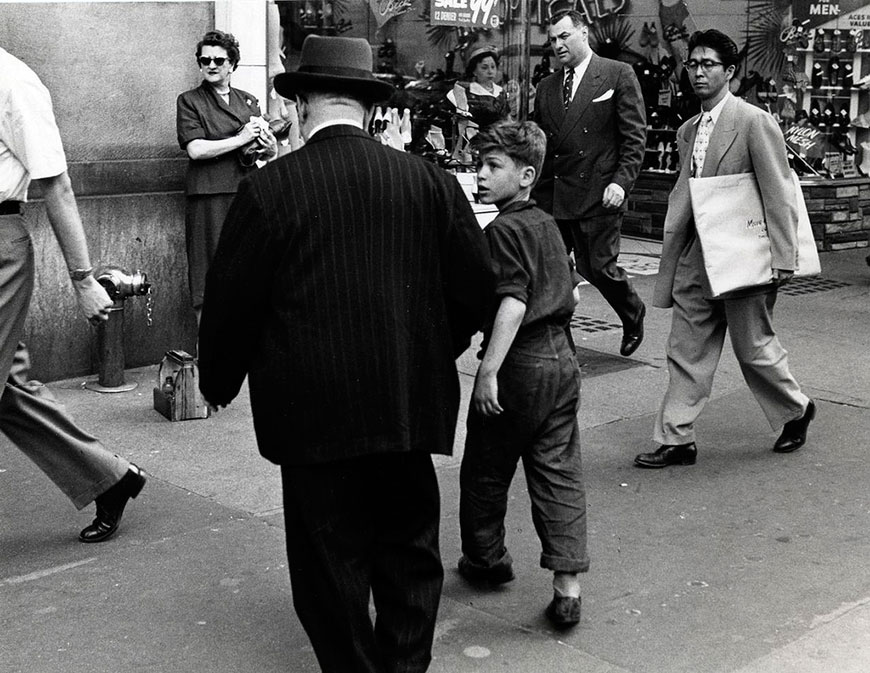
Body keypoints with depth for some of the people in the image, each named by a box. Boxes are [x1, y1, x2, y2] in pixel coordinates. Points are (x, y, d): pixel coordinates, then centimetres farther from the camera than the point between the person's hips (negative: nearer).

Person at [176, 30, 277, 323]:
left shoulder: (248, 102, 18)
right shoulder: (189, 101, 5)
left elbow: (271, 152, 17)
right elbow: (195, 149, -9)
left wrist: (267, 145, -7)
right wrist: (241, 139, -9)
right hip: (209, 197, -4)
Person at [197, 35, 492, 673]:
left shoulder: (268, 189, -10)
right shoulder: (430, 180, -2)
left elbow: (229, 302, -5)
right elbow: (476, 284, 2)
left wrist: (219, 382, 12)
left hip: (314, 411, -3)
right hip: (410, 401, 3)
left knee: (331, 561, 11)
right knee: (409, 549, 18)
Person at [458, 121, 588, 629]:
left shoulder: (503, 230, -13)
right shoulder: (548, 225, 12)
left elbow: (512, 302, -24)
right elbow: (572, 291, 20)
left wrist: (489, 370, -25)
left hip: (519, 365, -7)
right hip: (563, 360, 8)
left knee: (486, 471, 13)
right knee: (560, 473, 6)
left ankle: (487, 558, 31)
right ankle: (568, 586, 2)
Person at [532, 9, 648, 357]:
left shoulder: (618, 75, 1)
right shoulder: (546, 87, 15)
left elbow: (635, 136, -3)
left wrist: (621, 182, -14)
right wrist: (532, 190, 8)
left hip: (598, 195, -5)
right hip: (550, 197, 5)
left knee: (598, 267, -1)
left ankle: (633, 316, 29)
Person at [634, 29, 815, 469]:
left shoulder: (755, 122, -11)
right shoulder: (688, 131, 11)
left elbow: (778, 194, -13)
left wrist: (783, 259, -17)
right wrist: (670, 259, 12)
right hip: (697, 259, 7)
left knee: (753, 347, 7)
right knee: (686, 351, 6)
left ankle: (795, 410, 32)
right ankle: (676, 439, 13)